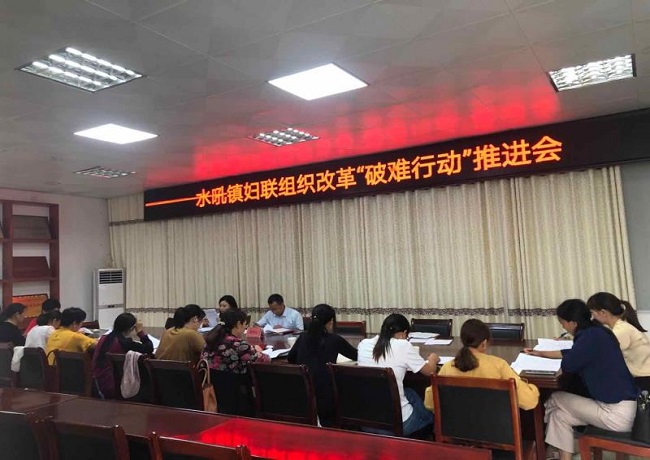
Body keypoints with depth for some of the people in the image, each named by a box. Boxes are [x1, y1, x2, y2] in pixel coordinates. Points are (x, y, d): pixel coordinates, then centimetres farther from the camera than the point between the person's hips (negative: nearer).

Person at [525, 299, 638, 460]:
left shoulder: (591, 336, -21)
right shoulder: (596, 332, 8)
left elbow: (567, 365, -16)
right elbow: (573, 354, 24)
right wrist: (541, 353, 32)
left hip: (617, 414, -9)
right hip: (619, 405, 9)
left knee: (555, 399, 4)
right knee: (559, 415, 9)